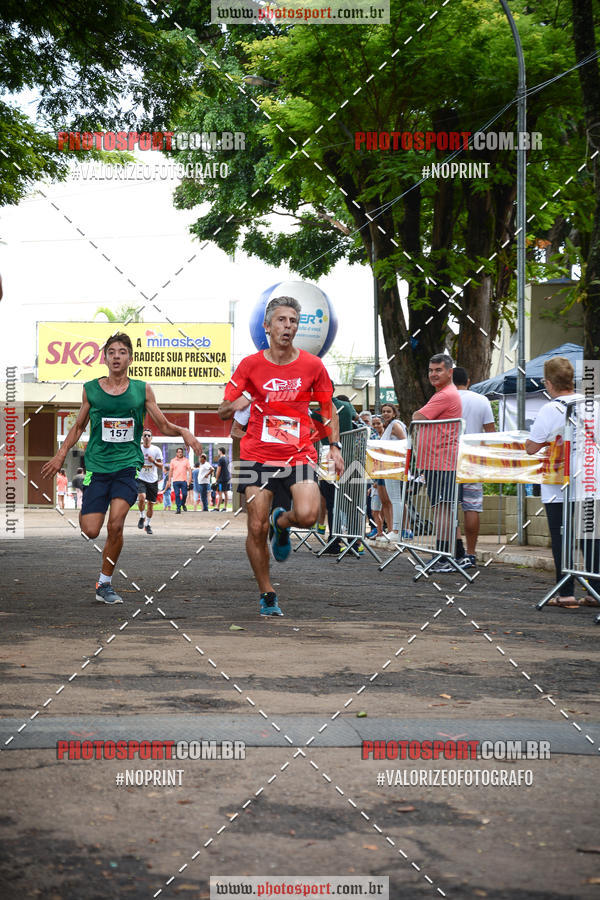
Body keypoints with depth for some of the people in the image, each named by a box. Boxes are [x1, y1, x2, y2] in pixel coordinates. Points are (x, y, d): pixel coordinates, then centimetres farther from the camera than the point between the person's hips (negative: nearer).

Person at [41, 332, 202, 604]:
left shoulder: (142, 390, 6)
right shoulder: (91, 389, 7)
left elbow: (163, 426, 11)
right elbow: (78, 427, 17)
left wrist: (183, 431, -9)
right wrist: (61, 455, 6)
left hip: (128, 466, -1)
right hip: (97, 466, 1)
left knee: (115, 524, -18)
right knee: (90, 531, -9)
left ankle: (104, 584, -1)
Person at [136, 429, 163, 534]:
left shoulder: (156, 449, 0)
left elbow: (161, 467, 1)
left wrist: (153, 461, -16)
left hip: (153, 480, 1)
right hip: (141, 479, -1)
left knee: (150, 504, 6)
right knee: (141, 497, -26)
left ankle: (147, 524, 23)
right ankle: (141, 517, -1)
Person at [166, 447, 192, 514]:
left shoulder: (186, 460, 8)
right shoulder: (173, 461, 9)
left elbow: (189, 469, 6)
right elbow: (170, 471, 11)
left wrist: (190, 478, -8)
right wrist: (169, 481, 7)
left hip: (184, 480, 0)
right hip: (175, 481, 0)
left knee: (184, 494, -3)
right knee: (177, 495, -5)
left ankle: (183, 504, 25)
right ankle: (178, 508, -1)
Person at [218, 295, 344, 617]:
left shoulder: (312, 365, 2)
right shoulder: (250, 365, 0)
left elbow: (327, 409, 13)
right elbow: (223, 411, 3)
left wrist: (334, 447, 3)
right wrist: (235, 404, -21)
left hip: (300, 454, 0)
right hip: (257, 455, 0)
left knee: (307, 514, -23)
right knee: (256, 528, -4)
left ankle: (282, 522, 15)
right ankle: (267, 595, 14)